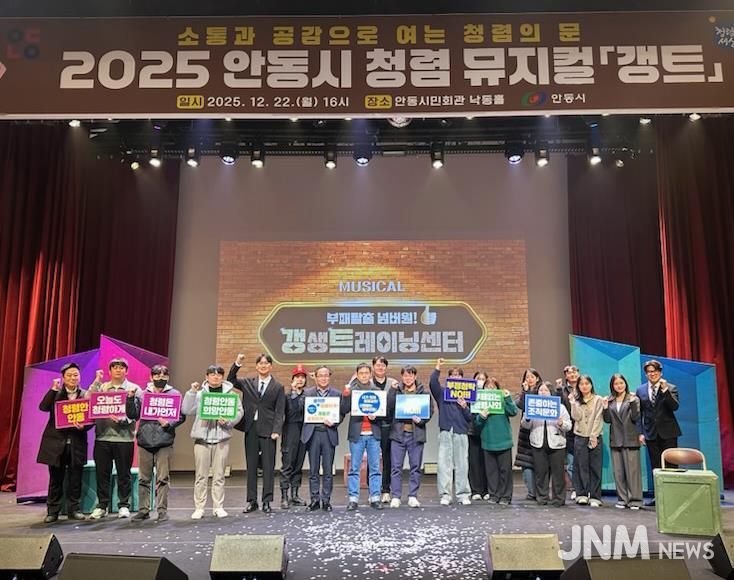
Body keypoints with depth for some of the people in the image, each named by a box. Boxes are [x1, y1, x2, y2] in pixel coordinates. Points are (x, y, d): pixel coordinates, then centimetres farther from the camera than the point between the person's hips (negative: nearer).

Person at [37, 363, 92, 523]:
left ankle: (74, 509, 17)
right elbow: (43, 407, -12)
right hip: (56, 443, 0)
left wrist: (83, 426, -19)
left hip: (76, 444, 0)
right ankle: (52, 511, 16)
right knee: (55, 479, 6)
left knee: (75, 479, 6)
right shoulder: (55, 393, 6)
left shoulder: (86, 395, 4)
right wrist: (54, 389, -15)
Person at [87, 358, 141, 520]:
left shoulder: (134, 389, 4)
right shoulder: (101, 387, 13)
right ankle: (102, 506, 18)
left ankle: (124, 506, 14)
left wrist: (123, 419, -21)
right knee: (102, 473, 7)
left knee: (124, 474, 4)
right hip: (102, 436, 2)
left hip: (124, 438, -2)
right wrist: (96, 382, -6)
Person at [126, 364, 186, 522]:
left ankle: (162, 510, 8)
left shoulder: (174, 394, 5)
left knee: (162, 478, 1)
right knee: (143, 478, 7)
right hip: (145, 442, 2)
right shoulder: (141, 394, 10)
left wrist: (169, 424, -14)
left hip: (164, 442, -2)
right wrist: (130, 398, -7)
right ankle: (143, 510, 16)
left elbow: (181, 416, 3)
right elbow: (132, 415, 4)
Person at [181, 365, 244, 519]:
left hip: (222, 438, 0)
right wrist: (191, 392, -7)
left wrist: (228, 421, -14)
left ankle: (218, 507, 12)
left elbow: (239, 411, 2)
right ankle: (199, 508, 9)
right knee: (201, 475, 2)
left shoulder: (231, 392, 6)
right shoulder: (199, 392, 6)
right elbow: (186, 410, -1)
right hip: (202, 437, 0)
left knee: (219, 475, 5)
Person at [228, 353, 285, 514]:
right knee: (251, 466, 7)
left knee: (268, 467, 0)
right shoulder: (248, 383, 11)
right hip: (251, 429, 3)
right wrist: (237, 364, -1)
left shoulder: (278, 387, 3)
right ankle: (252, 501, 15)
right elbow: (230, 380, 12)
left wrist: (276, 431, -11)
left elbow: (279, 412, 0)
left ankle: (267, 501, 7)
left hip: (268, 430, -2)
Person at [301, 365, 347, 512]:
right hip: (313, 434, 0)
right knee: (313, 470, 6)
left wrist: (334, 423, -12)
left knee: (328, 470, 4)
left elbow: (342, 413, 4)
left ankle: (326, 500, 14)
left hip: (329, 434, 0)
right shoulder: (307, 393, 7)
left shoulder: (337, 394, 6)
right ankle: (315, 499, 16)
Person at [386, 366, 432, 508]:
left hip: (416, 434, 1)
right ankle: (395, 497, 6)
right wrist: (392, 390, -12)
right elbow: (388, 407, -7)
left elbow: (430, 410, 4)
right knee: (396, 467, 0)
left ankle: (413, 497, 14)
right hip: (398, 433, 0)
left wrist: (421, 420, -12)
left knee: (415, 467, 6)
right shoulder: (396, 391, 7)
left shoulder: (423, 392, 7)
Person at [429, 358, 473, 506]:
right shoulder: (442, 393, 9)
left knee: (462, 464, 2)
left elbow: (470, 418, 9)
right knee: (444, 463, -3)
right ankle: (444, 495, 1)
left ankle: (463, 495, 9)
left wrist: (464, 407, -8)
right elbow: (432, 383, -11)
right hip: (445, 431, -1)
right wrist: (437, 369, -17)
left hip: (461, 432, 1)